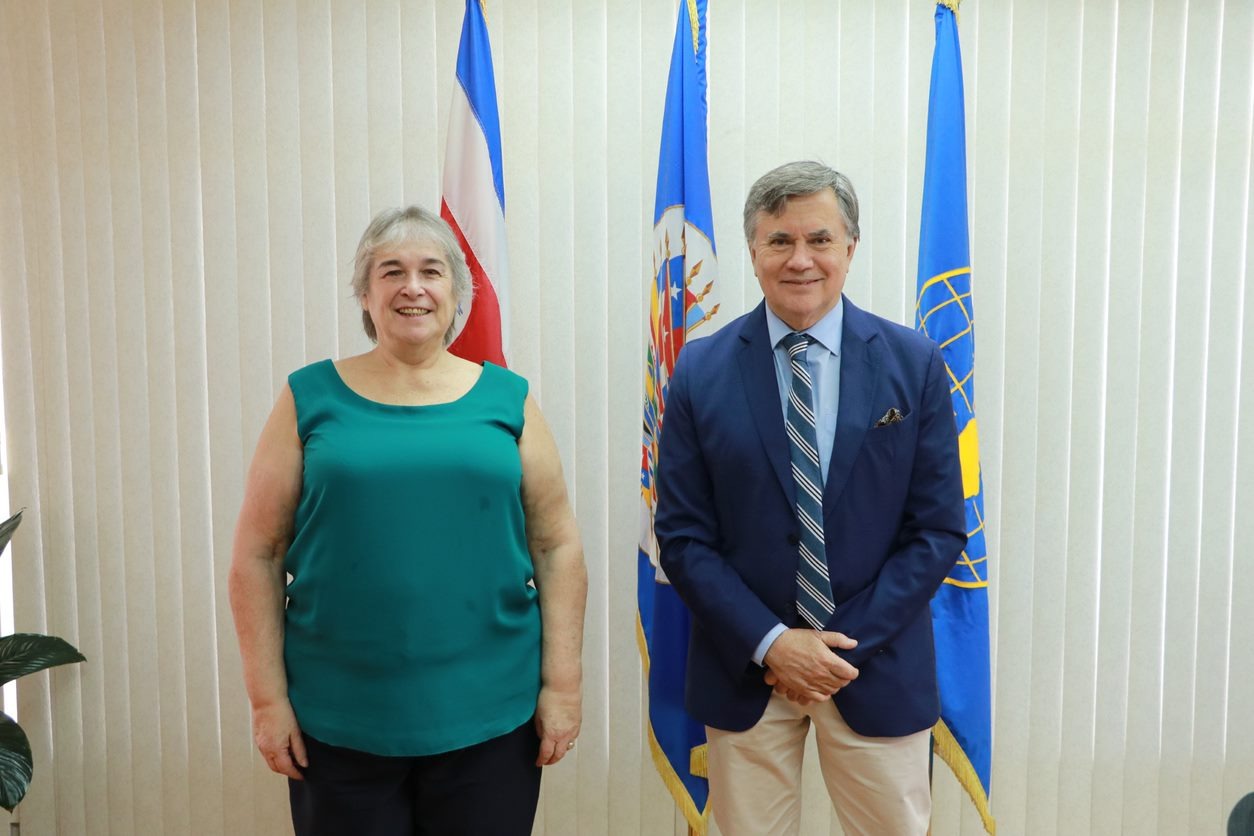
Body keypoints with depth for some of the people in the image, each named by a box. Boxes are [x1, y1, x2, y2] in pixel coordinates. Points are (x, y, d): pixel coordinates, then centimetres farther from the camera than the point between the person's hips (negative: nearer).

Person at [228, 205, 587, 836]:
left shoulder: (505, 400, 2)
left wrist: (562, 686, -2)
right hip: (339, 721, 0)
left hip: (489, 715, 1)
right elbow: (257, 557, 2)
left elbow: (558, 549, 2)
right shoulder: (311, 398, 1)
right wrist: (268, 699, -2)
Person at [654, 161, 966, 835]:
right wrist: (770, 644, -13)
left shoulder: (914, 364, -4)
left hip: (878, 666, 1)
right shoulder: (701, 371, -5)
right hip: (744, 667, 0)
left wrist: (850, 643, -10)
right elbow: (682, 537, -5)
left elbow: (939, 529, -3)